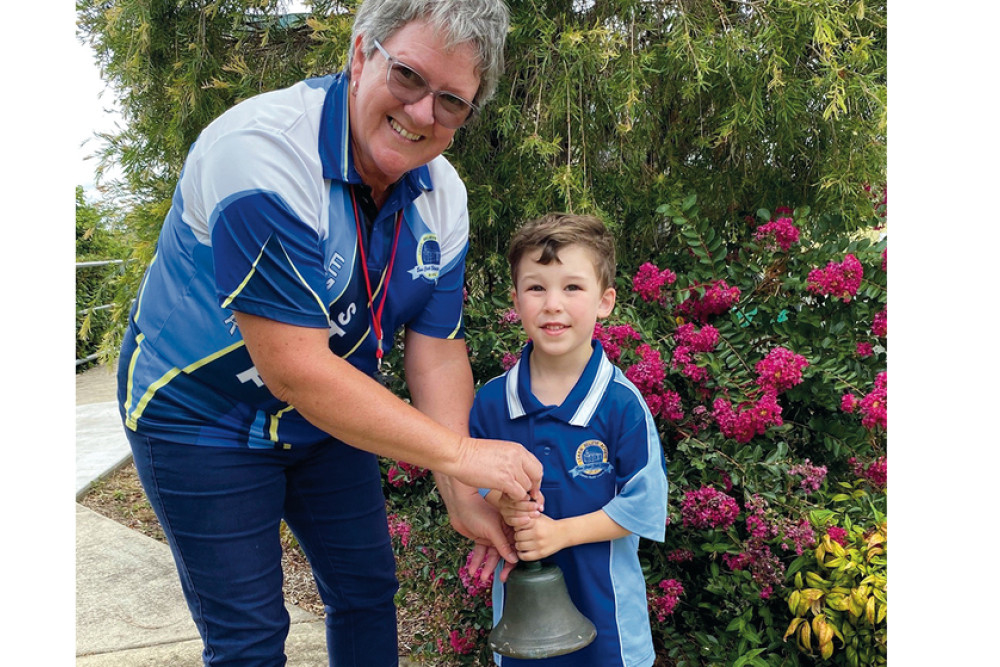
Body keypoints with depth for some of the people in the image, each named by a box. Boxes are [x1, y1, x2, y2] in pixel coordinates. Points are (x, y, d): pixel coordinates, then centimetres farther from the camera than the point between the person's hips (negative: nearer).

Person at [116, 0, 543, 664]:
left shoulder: (443, 195, -9)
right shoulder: (263, 148, -32)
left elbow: (436, 350, -6)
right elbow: (292, 368, -35)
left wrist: (462, 495, -14)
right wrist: (458, 452, -30)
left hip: (329, 418, 6)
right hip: (202, 415, -6)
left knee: (369, 590, 17)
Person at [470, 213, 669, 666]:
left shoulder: (621, 404, -17)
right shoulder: (491, 401, -8)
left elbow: (643, 506, -14)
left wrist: (561, 532, -20)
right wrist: (505, 505, -19)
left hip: (602, 593, -2)